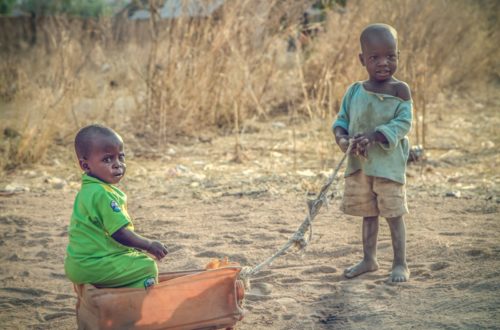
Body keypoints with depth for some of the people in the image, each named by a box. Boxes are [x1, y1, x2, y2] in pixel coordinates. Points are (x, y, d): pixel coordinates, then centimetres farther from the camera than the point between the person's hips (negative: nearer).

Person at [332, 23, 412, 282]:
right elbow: (342, 119, 10)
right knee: (368, 213, 15)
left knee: (393, 213, -1)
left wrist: (374, 137, -24)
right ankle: (369, 259, 27)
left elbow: (403, 123, -13)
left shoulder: (399, 90, -7)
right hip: (359, 164, 5)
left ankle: (400, 264, 8)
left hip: (388, 162, -4)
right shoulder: (354, 91, 6)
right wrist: (342, 138, -12)